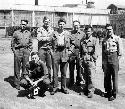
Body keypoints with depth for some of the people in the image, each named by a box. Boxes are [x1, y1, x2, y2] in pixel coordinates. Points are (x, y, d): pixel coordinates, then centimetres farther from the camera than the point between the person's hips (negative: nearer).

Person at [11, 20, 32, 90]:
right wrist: (14, 50, -2)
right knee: (17, 68, 1)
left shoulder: (28, 33, 11)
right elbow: (12, 43, 7)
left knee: (26, 68, 6)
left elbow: (31, 43, 18)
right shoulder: (16, 33, 3)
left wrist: (29, 50, 7)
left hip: (26, 51, 2)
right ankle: (17, 84, 8)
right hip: (18, 51, -2)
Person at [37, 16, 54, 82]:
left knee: (49, 65, 5)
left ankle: (49, 78, 14)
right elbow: (39, 38, -12)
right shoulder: (40, 29, 3)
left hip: (50, 49, 3)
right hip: (42, 49, -3)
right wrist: (48, 38, -11)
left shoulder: (52, 29, 14)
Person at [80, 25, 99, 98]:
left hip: (91, 60, -4)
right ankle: (86, 89, 24)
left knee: (90, 76, -8)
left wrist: (93, 58, -12)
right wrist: (81, 58, 13)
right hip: (84, 60, 4)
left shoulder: (95, 40, 1)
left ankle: (91, 91, 0)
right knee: (85, 76, 10)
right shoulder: (82, 40, 14)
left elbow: (96, 51, -6)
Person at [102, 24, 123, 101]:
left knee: (114, 77, -3)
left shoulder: (117, 38, 0)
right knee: (106, 77, 8)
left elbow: (120, 50, -1)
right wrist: (103, 62, 12)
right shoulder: (104, 40, 14)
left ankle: (114, 94, 3)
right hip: (106, 59, 5)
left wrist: (117, 59, -7)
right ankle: (108, 91, 21)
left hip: (114, 57, -5)